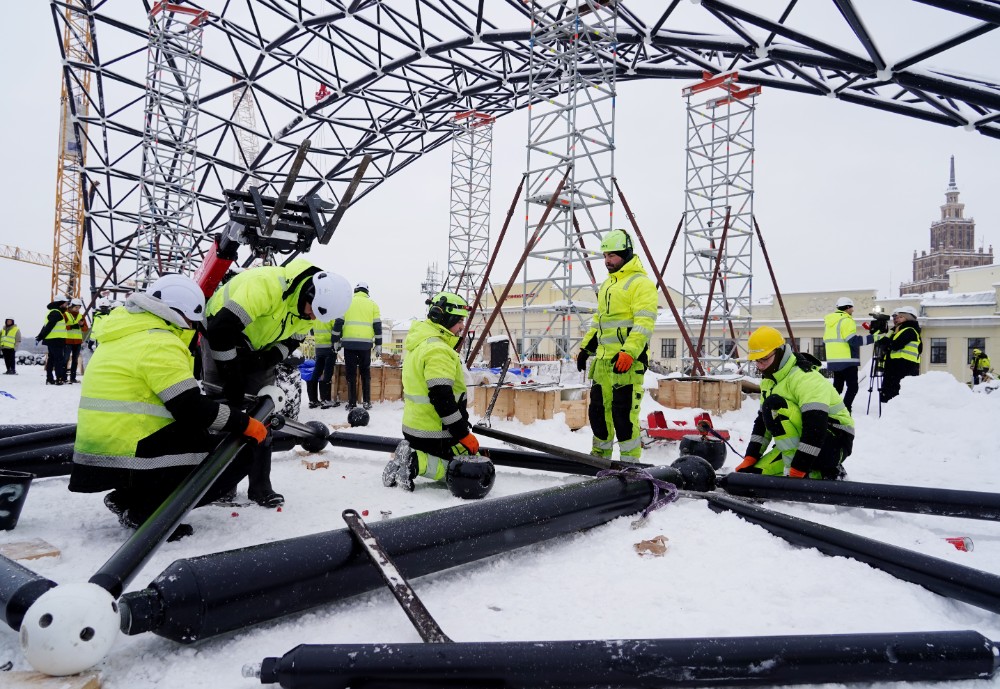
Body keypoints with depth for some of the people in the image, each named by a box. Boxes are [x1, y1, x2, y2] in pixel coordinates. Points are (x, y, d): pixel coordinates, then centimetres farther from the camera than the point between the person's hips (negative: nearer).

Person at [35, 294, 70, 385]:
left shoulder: (55, 312, 19)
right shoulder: (56, 313, -14)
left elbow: (46, 326, 21)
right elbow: (48, 326, -17)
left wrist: (40, 337, 22)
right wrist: (40, 337, -16)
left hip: (51, 340, 10)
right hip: (56, 340, -10)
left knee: (51, 359, 13)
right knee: (59, 359, -9)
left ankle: (50, 379, 18)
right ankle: (60, 379, -11)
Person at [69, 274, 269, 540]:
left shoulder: (125, 334, 16)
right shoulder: (160, 343, -15)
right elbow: (193, 410, -19)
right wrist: (246, 424, -9)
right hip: (128, 458, -10)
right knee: (240, 453, -6)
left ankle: (128, 498, 13)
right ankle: (149, 510, -7)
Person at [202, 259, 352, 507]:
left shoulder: (309, 305, -14)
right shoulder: (265, 284, -38)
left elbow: (292, 339, 0)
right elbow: (222, 330, -39)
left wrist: (268, 360, -18)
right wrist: (232, 377, -32)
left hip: (258, 349, 6)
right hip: (220, 336, -6)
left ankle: (260, 486, 9)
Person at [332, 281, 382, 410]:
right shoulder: (372, 304, 10)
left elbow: (338, 322, 4)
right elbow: (377, 326, 6)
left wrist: (336, 341, 10)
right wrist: (378, 345, 9)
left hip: (349, 343, -1)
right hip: (365, 344, 1)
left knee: (351, 373, 5)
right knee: (365, 373, 11)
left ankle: (352, 402, 4)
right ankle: (367, 402, 9)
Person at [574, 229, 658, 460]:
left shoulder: (641, 283, -8)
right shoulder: (607, 285, 20)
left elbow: (644, 323, -17)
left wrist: (628, 353, -27)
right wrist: (586, 347, 21)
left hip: (627, 360, -9)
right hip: (603, 360, 9)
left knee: (624, 413, -8)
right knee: (599, 409, 13)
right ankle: (600, 456, 26)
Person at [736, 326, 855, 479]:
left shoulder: (805, 378, -22)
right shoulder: (769, 381, 7)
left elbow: (815, 427, -31)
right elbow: (762, 421, 11)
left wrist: (797, 471, -34)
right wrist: (749, 460, 2)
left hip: (834, 443, -9)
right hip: (799, 440, 9)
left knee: (774, 405, -28)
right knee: (756, 473, -5)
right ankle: (818, 473, 6)